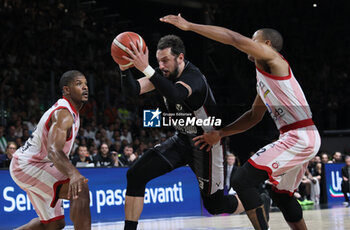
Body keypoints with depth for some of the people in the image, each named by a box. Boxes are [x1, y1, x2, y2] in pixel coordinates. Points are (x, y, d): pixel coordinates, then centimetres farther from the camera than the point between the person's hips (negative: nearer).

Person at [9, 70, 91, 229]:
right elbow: (53, 150, -40)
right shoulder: (63, 114, -23)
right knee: (80, 190, -27)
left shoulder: (71, 113, 10)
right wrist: (73, 173, -55)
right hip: (26, 166, -11)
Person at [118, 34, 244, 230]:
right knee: (136, 175, -10)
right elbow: (135, 90, -13)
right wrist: (124, 67, -33)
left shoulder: (193, 77, -27)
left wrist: (146, 69, -57)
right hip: (183, 140, 7)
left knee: (214, 205, 2)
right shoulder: (166, 74, -3)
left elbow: (175, 95, -50)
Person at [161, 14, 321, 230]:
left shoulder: (273, 60, -7)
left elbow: (235, 39, -17)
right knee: (282, 194, 26)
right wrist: (220, 133, 24)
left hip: (299, 137, -10)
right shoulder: (263, 77, 20)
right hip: (305, 139, 10)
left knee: (242, 181, -12)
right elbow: (255, 116, 29)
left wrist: (189, 26, -15)